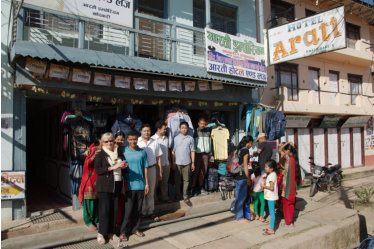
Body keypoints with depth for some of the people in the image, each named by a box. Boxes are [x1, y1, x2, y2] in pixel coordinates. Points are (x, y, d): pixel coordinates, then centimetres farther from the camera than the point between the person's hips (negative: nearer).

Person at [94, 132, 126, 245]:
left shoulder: (119, 153, 14)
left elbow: (122, 165, 25)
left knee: (115, 209, 5)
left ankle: (111, 232, 18)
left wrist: (123, 166, 1)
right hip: (104, 186, -4)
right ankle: (101, 233, 9)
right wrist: (112, 168, -15)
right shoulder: (100, 155, 0)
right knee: (105, 209, -5)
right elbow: (97, 170, -9)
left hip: (117, 185, 4)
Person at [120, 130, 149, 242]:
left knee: (138, 209, 11)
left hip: (140, 185, 3)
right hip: (129, 185, -3)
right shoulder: (123, 152, -2)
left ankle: (135, 229, 26)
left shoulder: (142, 152, 5)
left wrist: (146, 184, 7)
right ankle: (124, 231, 14)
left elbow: (145, 168, 8)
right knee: (128, 209, 0)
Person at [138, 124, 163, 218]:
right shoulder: (137, 142, -3)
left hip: (151, 169, 3)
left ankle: (150, 211, 24)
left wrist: (160, 171, 9)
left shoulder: (154, 142, 6)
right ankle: (142, 211, 16)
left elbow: (158, 158, 10)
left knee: (151, 191, 11)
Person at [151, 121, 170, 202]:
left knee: (165, 182, 15)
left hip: (166, 164, 5)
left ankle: (165, 197, 28)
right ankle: (154, 198, 20)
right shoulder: (153, 139, -11)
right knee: (155, 182, 6)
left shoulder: (166, 138, 8)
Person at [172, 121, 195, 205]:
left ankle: (185, 196, 15)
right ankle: (178, 196, 23)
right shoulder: (176, 138, 3)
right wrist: (173, 162, -1)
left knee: (186, 180, 5)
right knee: (177, 180, 8)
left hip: (187, 163, 0)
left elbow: (192, 151, 5)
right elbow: (173, 151, 4)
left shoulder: (190, 138, 3)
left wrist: (193, 163, 2)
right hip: (177, 163, 0)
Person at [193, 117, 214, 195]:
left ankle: (200, 187, 18)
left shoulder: (208, 132, 13)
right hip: (197, 154, -4)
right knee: (196, 171, -3)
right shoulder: (195, 132, -1)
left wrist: (211, 154, 16)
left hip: (205, 154, 4)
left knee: (204, 171, 6)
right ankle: (193, 187, 7)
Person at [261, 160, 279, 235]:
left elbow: (271, 188, -26)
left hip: (271, 197, -10)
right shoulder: (272, 174, 10)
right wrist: (264, 187, 9)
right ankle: (272, 227, 27)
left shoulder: (271, 175, -20)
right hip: (270, 196, 10)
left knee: (272, 213, -2)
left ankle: (272, 229, 5)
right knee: (272, 212, 17)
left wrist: (264, 186, -14)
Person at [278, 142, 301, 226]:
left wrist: (288, 143, -9)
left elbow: (280, 150, -19)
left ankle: (287, 221, 11)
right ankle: (291, 220, 26)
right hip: (293, 185, 8)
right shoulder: (295, 159, 5)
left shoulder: (288, 158, -16)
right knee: (292, 202, 16)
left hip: (287, 184, -7)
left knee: (286, 203, 4)